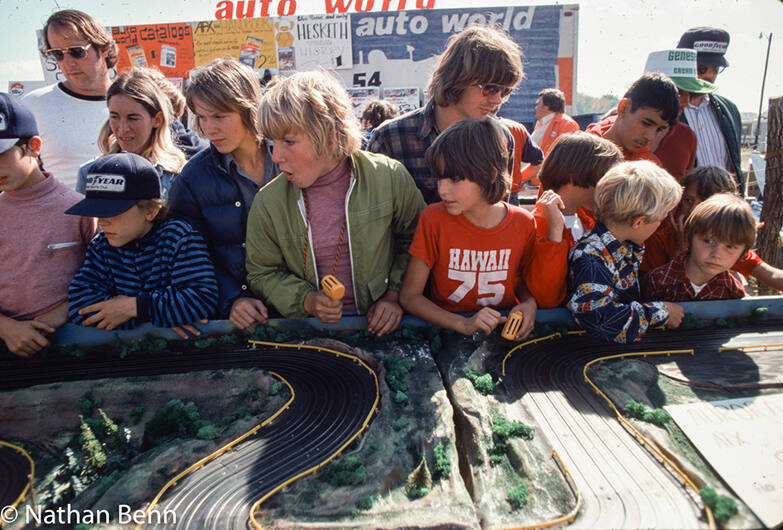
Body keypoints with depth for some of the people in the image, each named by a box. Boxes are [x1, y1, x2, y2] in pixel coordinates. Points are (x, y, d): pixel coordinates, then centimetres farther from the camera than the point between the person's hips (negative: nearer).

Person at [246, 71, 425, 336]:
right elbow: (263, 273, 8)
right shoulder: (268, 202, -4)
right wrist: (306, 300, -9)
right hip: (307, 329, 1)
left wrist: (395, 294, -1)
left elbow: (415, 240, 9)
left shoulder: (389, 177, -6)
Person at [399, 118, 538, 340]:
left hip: (504, 329, 1)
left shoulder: (522, 223, -5)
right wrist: (463, 324, -23)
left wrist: (529, 303, -8)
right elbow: (409, 296, -11)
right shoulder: (434, 219, -12)